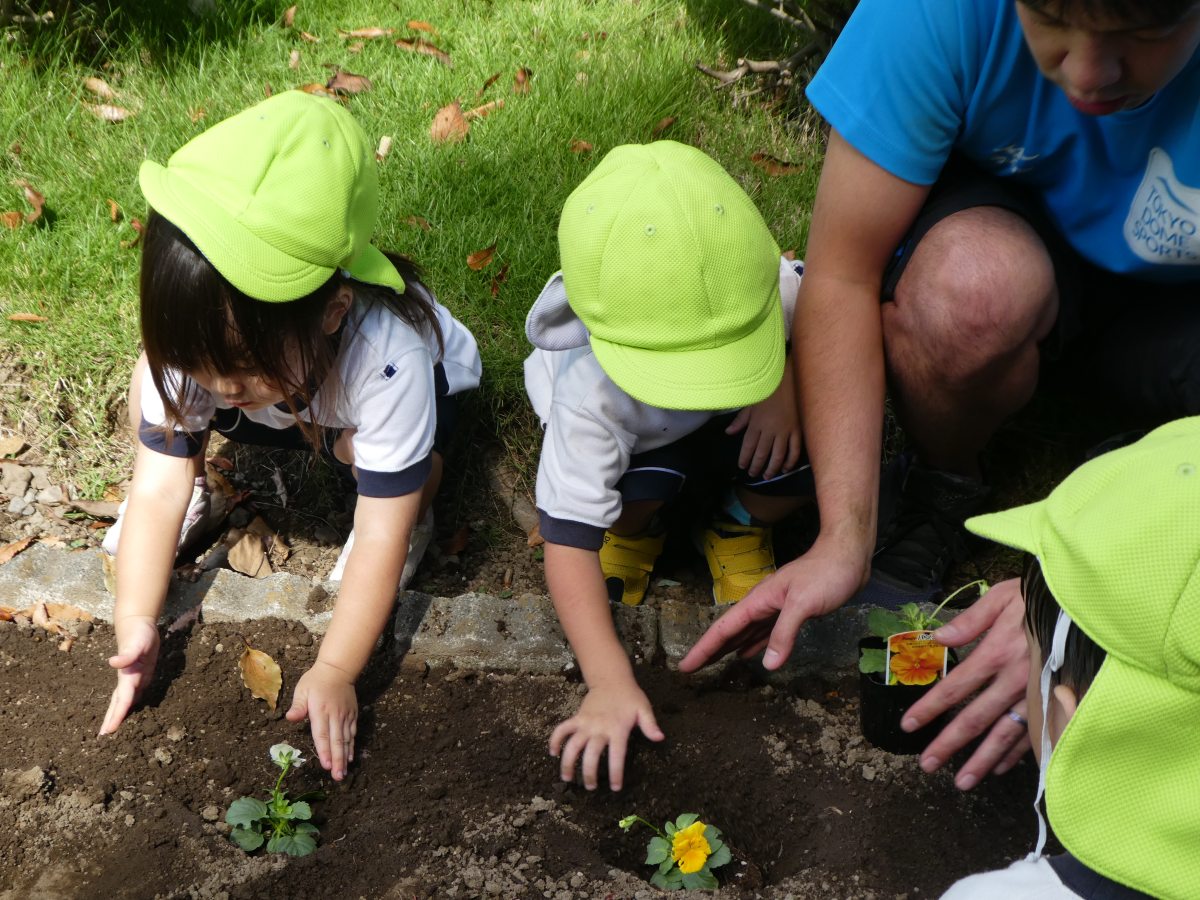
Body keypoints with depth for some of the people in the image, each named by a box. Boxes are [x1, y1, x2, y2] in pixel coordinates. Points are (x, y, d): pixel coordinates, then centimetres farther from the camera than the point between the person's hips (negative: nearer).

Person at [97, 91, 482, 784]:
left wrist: (334, 672, -42)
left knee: (362, 448, -37)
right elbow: (157, 487, -27)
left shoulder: (387, 361, -45)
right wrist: (137, 624, -36)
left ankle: (414, 504, -5)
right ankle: (198, 493, 7)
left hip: (431, 382, -3)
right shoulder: (196, 340, -34)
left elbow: (381, 538, -40)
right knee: (155, 388, -20)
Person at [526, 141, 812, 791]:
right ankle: (635, 532, 3)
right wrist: (609, 683, -48)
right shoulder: (589, 394, -41)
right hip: (638, 439, -2)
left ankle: (738, 527, 6)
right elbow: (567, 540, -40)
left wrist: (788, 383, -31)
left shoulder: (770, 293, -35)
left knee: (789, 469, -30)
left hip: (742, 427, 2)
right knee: (639, 486, -36)